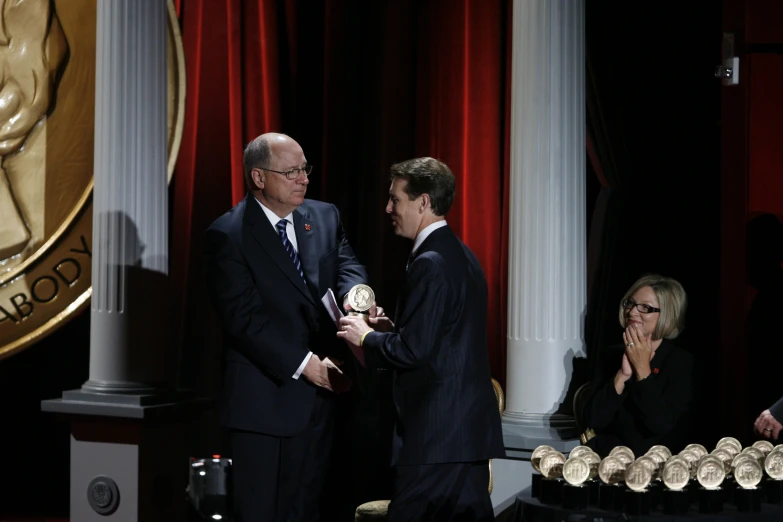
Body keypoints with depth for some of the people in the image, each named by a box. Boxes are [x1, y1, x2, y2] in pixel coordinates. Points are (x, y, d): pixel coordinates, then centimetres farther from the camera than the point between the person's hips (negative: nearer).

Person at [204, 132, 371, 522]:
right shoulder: (228, 234, -10)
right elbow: (244, 317, -16)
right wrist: (303, 364, -21)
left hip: (319, 391, 5)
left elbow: (347, 266, -1)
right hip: (265, 396, -5)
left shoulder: (325, 217, 8)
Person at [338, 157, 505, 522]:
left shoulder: (430, 264, -16)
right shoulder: (461, 256, 14)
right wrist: (391, 329, 12)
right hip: (469, 428, 9)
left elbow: (412, 350, -20)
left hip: (435, 435, -9)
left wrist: (365, 336, -5)